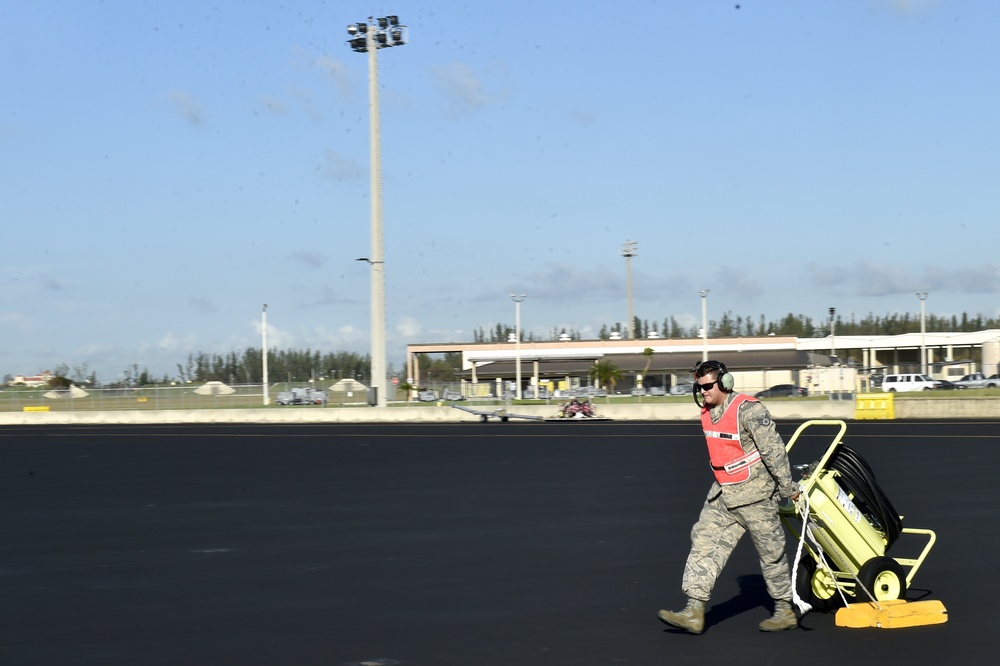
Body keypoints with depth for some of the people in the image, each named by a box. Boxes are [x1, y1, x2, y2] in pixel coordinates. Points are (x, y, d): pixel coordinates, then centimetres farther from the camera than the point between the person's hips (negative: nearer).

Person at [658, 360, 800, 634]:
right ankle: (694, 612, -5)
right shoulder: (707, 412, 5)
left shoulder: (748, 410, -20)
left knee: (771, 551, 5)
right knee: (705, 542, -2)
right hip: (723, 493, 8)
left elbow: (774, 449, -17)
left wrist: (788, 488, -12)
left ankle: (785, 611, 20)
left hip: (754, 493, -8)